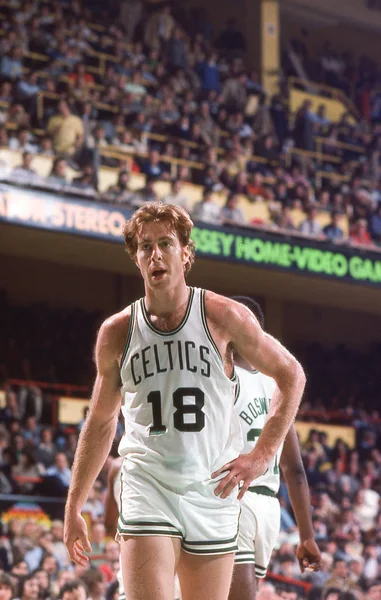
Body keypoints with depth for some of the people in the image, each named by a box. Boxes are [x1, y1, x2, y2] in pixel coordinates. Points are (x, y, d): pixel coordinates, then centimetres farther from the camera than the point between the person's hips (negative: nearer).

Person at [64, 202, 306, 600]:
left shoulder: (224, 317, -1)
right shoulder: (116, 332, 5)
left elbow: (291, 376, 9)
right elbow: (100, 422, 17)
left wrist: (262, 454, 0)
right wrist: (73, 507, 18)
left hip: (213, 491, 0)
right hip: (147, 489, 0)